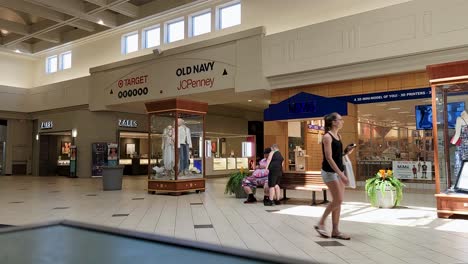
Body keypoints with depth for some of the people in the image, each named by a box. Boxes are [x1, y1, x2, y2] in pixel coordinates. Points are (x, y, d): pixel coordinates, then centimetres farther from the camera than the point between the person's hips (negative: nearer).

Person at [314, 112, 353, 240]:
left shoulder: (338, 136, 12)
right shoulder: (327, 136, -13)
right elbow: (329, 158, -20)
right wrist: (341, 174, -23)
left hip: (339, 171, 8)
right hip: (329, 172, -8)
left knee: (338, 201, 7)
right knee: (338, 200, -9)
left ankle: (335, 231, 13)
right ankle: (321, 223, 7)